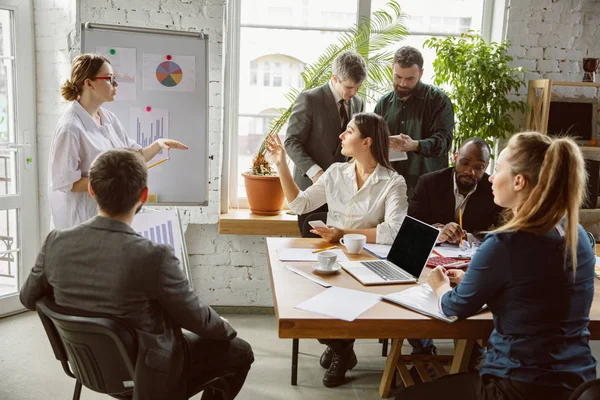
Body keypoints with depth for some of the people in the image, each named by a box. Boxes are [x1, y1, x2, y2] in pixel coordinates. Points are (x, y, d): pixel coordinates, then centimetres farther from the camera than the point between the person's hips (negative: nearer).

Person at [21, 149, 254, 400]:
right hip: (147, 373, -6)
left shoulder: (56, 243, -17)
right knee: (239, 351, 15)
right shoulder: (155, 257, -33)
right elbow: (196, 318, -18)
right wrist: (224, 327, 5)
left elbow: (29, 298, 2)